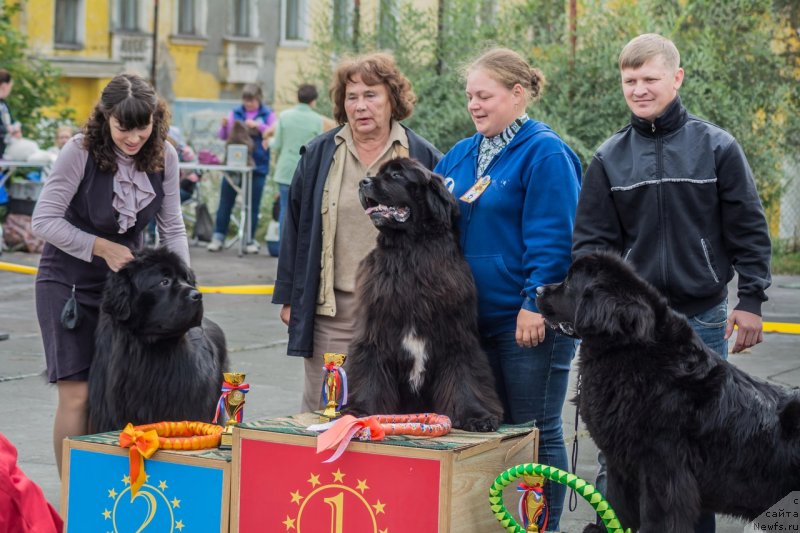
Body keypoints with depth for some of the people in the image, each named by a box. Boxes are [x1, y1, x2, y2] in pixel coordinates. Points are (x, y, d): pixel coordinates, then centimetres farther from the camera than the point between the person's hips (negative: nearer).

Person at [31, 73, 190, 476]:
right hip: (69, 283, -4)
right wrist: (103, 248, -19)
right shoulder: (80, 151, -18)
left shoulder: (164, 156, -6)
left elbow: (172, 228, 3)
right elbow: (44, 220, -14)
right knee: (78, 395, -6)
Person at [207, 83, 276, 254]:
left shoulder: (268, 115, 4)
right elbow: (224, 137, 9)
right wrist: (224, 126, -12)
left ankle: (249, 240, 11)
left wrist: (259, 126, -21)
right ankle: (218, 237, 6)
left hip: (258, 165, -1)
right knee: (226, 201, 1)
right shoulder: (236, 113, 8)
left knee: (253, 204, 3)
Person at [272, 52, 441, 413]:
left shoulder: (423, 157, 3)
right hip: (331, 307, 2)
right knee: (321, 409, 3)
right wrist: (289, 297, 7)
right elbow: (295, 225, 11)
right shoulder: (319, 154, 9)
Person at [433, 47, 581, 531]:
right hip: (472, 316, 7)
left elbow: (553, 238, -15)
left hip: (530, 320, -7)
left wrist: (537, 304, -18)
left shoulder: (545, 152, -10)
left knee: (535, 433, 2)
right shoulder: (460, 156, 12)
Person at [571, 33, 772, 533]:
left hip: (703, 318, -1)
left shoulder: (717, 147, 0)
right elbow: (591, 242, 5)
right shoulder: (610, 158, 5)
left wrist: (752, 301, -4)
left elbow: (749, 231, 1)